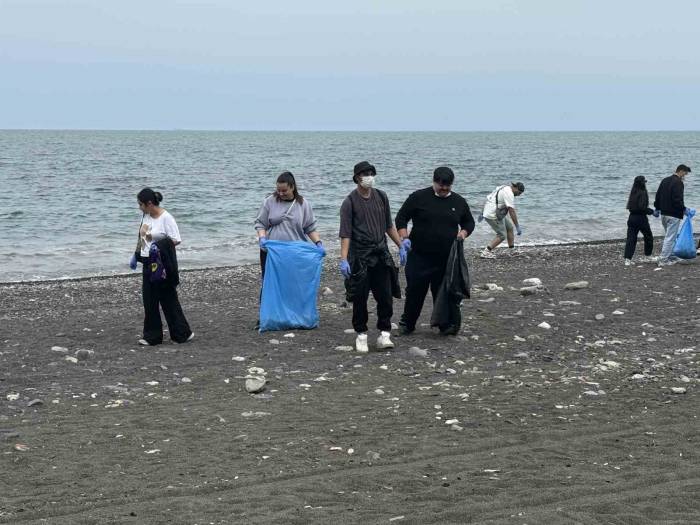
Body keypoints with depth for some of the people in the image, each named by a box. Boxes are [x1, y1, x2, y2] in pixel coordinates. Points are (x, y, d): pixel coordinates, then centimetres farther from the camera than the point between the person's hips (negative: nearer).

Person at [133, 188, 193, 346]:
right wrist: (137, 255, 17)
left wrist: (160, 245, -26)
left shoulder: (166, 218, -16)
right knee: (149, 300, 8)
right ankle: (152, 336, 14)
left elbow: (176, 239, -18)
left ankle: (182, 333, 10)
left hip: (162, 265, -8)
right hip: (148, 262, 8)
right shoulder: (147, 216, 8)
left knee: (168, 299, -1)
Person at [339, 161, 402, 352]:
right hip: (359, 257, -4)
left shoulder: (381, 197, 9)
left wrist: (401, 245, 17)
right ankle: (361, 334, 14)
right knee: (360, 298, 2)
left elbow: (388, 225, 19)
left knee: (386, 295, -2)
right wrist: (343, 259, -19)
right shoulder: (350, 202, -7)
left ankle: (384, 333, 5)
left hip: (381, 254, 4)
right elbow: (345, 233, -12)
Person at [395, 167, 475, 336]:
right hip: (419, 256, -2)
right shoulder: (418, 197, -1)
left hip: (447, 258, 2)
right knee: (415, 290, 1)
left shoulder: (459, 201, 8)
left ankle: (446, 325, 13)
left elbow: (469, 222, 21)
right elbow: (401, 218, 3)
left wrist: (464, 233, 0)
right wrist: (404, 238, -10)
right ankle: (407, 324, 15)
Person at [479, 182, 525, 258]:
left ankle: (512, 249, 23)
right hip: (493, 216, -10)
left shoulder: (504, 188, 13)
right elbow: (512, 211, -24)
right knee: (502, 235, -2)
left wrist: (482, 213, 26)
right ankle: (485, 252, -3)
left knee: (509, 227, 17)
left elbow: (488, 199, 20)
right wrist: (518, 227, -22)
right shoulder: (509, 194, -19)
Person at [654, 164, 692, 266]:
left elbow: (658, 196, 18)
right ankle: (663, 259, -7)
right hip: (674, 215, -9)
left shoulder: (665, 180, 14)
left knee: (669, 236, 19)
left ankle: (669, 256, 22)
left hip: (664, 214, 9)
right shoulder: (678, 182, -14)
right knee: (670, 237, -6)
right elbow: (677, 200, -21)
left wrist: (657, 208, 25)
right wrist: (684, 209, -11)